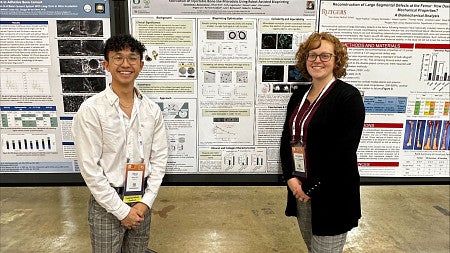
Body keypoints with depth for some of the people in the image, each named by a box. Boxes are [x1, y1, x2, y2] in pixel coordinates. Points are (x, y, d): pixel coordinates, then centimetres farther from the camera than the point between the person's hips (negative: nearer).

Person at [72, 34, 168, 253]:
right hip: (106, 202, -3)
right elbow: (90, 168, -13)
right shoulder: (91, 110, -13)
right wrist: (121, 209, -11)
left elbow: (159, 158, 1)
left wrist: (146, 202, -6)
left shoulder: (152, 110, -2)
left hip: (142, 202, 4)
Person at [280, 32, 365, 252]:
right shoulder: (299, 95, 8)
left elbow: (343, 151, -18)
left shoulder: (348, 96, -13)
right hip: (299, 188, 6)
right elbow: (287, 138, 7)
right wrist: (290, 178, -5)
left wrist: (312, 187, -15)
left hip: (331, 196, -6)